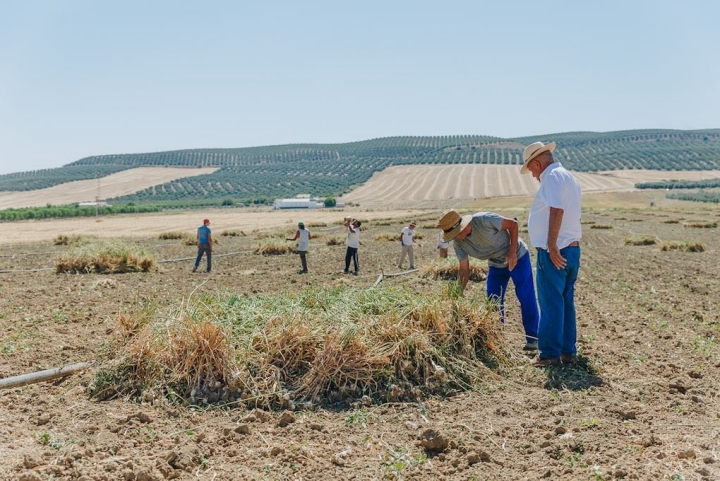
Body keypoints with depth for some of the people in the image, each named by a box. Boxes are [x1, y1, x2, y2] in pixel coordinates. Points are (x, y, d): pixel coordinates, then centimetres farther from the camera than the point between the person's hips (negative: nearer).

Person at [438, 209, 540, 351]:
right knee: (493, 301, 2)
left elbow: (513, 224, -20)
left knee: (526, 297, -8)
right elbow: (464, 270, -6)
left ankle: (532, 337, -1)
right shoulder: (458, 243, -15)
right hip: (496, 264, 6)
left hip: (517, 257, -6)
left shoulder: (484, 220, -32)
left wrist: (512, 252, -24)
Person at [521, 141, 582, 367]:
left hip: (554, 251, -10)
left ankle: (550, 354, 0)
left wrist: (551, 245, -25)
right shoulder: (569, 177, 20)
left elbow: (557, 210, -23)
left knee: (551, 303, -4)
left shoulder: (553, 176, -10)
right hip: (572, 249, 10)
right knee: (566, 302, 13)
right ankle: (569, 351, 19)